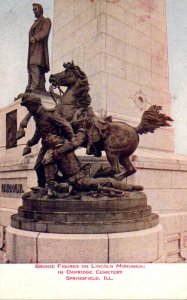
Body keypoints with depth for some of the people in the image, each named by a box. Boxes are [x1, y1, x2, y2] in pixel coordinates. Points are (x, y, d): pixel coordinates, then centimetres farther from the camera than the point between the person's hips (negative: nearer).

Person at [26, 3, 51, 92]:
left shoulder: (46, 20, 10)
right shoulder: (35, 24, 31)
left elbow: (44, 31, -9)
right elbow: (31, 35, 23)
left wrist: (35, 38, -23)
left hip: (39, 47, -8)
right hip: (33, 48, 8)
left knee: (35, 65, -27)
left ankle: (34, 86, -40)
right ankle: (41, 89, -9)